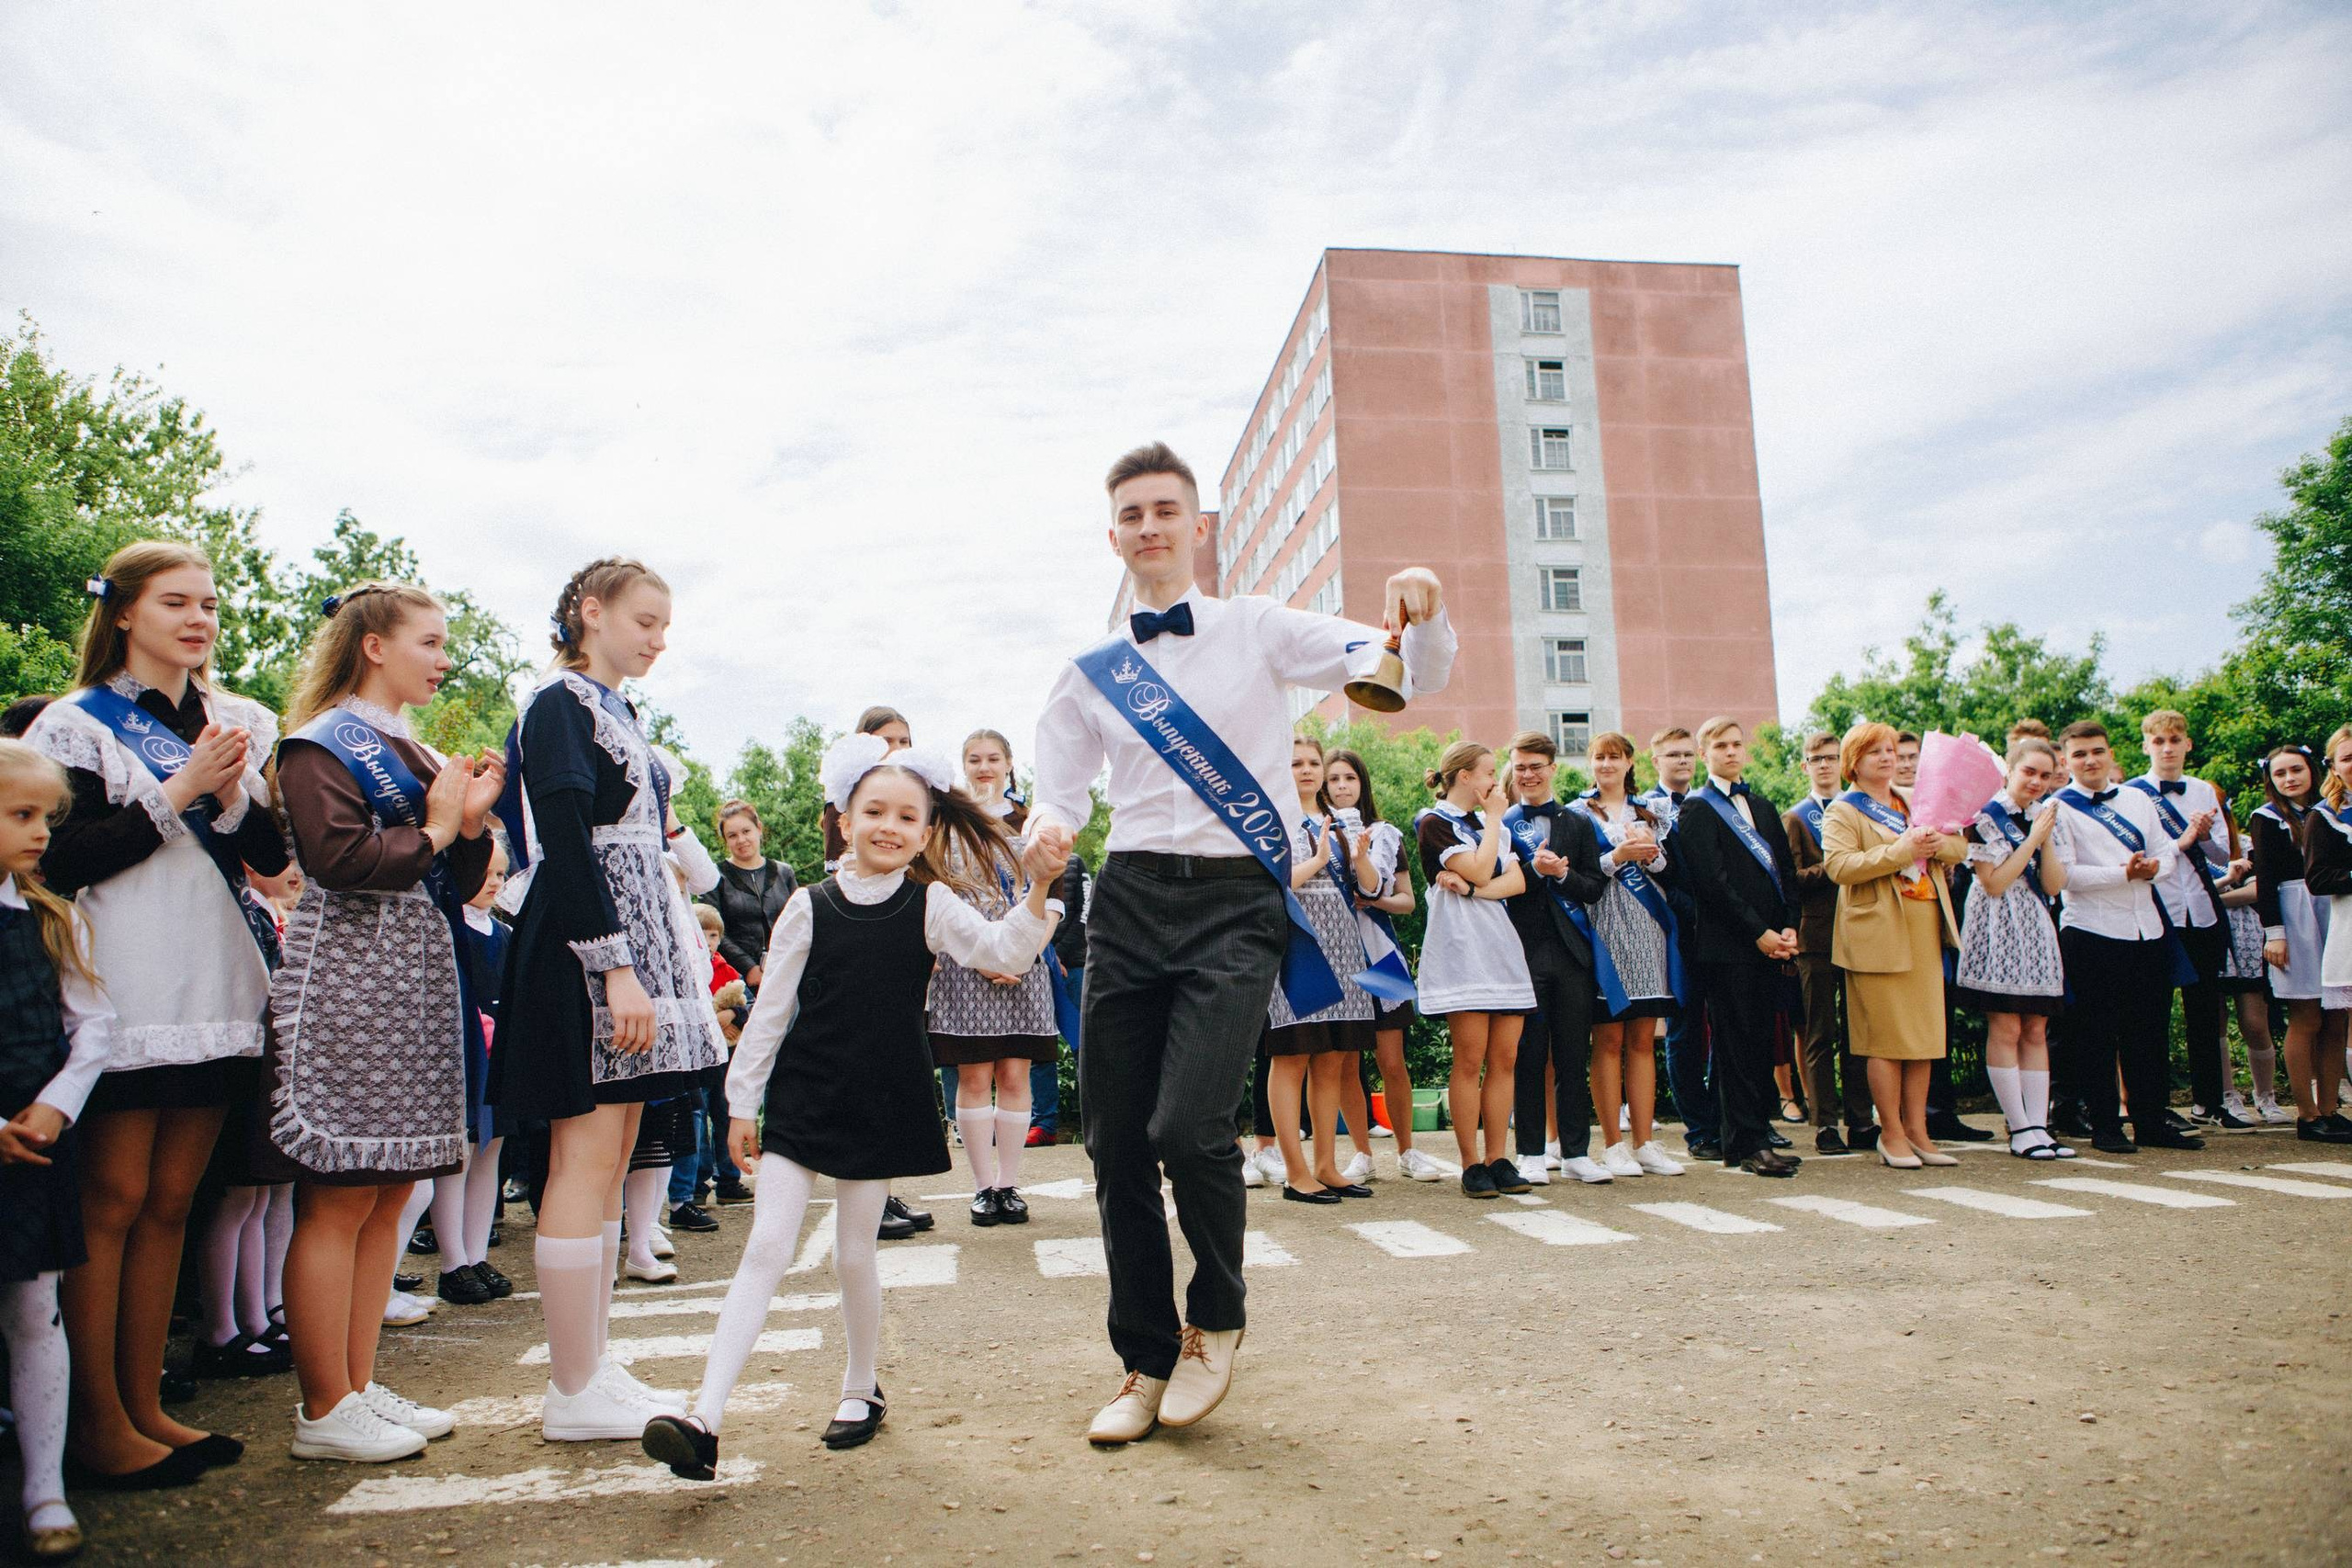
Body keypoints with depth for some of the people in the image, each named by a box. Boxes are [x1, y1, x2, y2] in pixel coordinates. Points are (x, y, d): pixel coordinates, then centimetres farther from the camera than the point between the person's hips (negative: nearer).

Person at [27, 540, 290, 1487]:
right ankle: (98, 1423, 9)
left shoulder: (239, 722, 14)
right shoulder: (77, 723, 0)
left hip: (216, 987, 5)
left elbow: (273, 855, 11)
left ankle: (144, 1405, 18)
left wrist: (232, 796, -7)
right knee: (113, 1201, -1)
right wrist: (178, 792, -13)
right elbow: (64, 862, -9)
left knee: (171, 1200, 9)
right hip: (125, 992, -5)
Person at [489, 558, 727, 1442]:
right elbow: (564, 845, -17)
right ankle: (574, 1392, 3)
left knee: (610, 1165, 10)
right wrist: (615, 968, -23)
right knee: (587, 1160, -6)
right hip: (583, 949, -9)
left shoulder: (618, 716, 20)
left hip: (637, 947, 10)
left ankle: (590, 1367, 18)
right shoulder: (560, 706, -7)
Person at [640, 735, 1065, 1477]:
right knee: (766, 1250, -5)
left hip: (882, 1106, 0)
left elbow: (1003, 953, -15)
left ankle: (861, 1389, 31)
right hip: (800, 1101, 0)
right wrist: (742, 1099, 4)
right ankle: (704, 1419, -5)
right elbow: (770, 1010, 3)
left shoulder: (931, 906, -2)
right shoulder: (809, 907, -1)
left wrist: (1037, 892, -31)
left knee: (854, 1254, 10)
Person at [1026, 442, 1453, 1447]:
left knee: (1189, 1127, -17)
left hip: (1235, 902, -3)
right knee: (1116, 1143, 3)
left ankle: (1215, 1324, 14)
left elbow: (1414, 677, 0)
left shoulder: (1258, 631, 4)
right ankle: (1146, 1363, 24)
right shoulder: (1090, 673, 12)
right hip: (1129, 900, 4)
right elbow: (1060, 792, 19)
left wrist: (1424, 616, -22)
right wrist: (1047, 828, -5)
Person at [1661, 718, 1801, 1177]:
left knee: (1762, 1043, 8)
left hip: (1769, 943, 6)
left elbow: (1787, 871, 16)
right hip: (1727, 945, -6)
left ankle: (1758, 1134, 14)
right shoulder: (1696, 809, -2)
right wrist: (1758, 932, -13)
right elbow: (1711, 880, -11)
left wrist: (1789, 928, 0)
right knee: (1736, 1047, -3)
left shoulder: (1764, 807, 20)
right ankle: (1746, 1144, 0)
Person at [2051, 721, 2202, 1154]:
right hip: (2092, 931, -5)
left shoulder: (2137, 800, 15)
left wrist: (2152, 868, -10)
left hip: (2148, 927, 6)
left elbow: (2165, 851, 11)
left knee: (2150, 1031, 10)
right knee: (2097, 1034, 0)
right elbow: (2065, 875, -12)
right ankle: (2105, 1127, 8)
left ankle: (2151, 1122, 19)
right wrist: (2124, 873, -18)